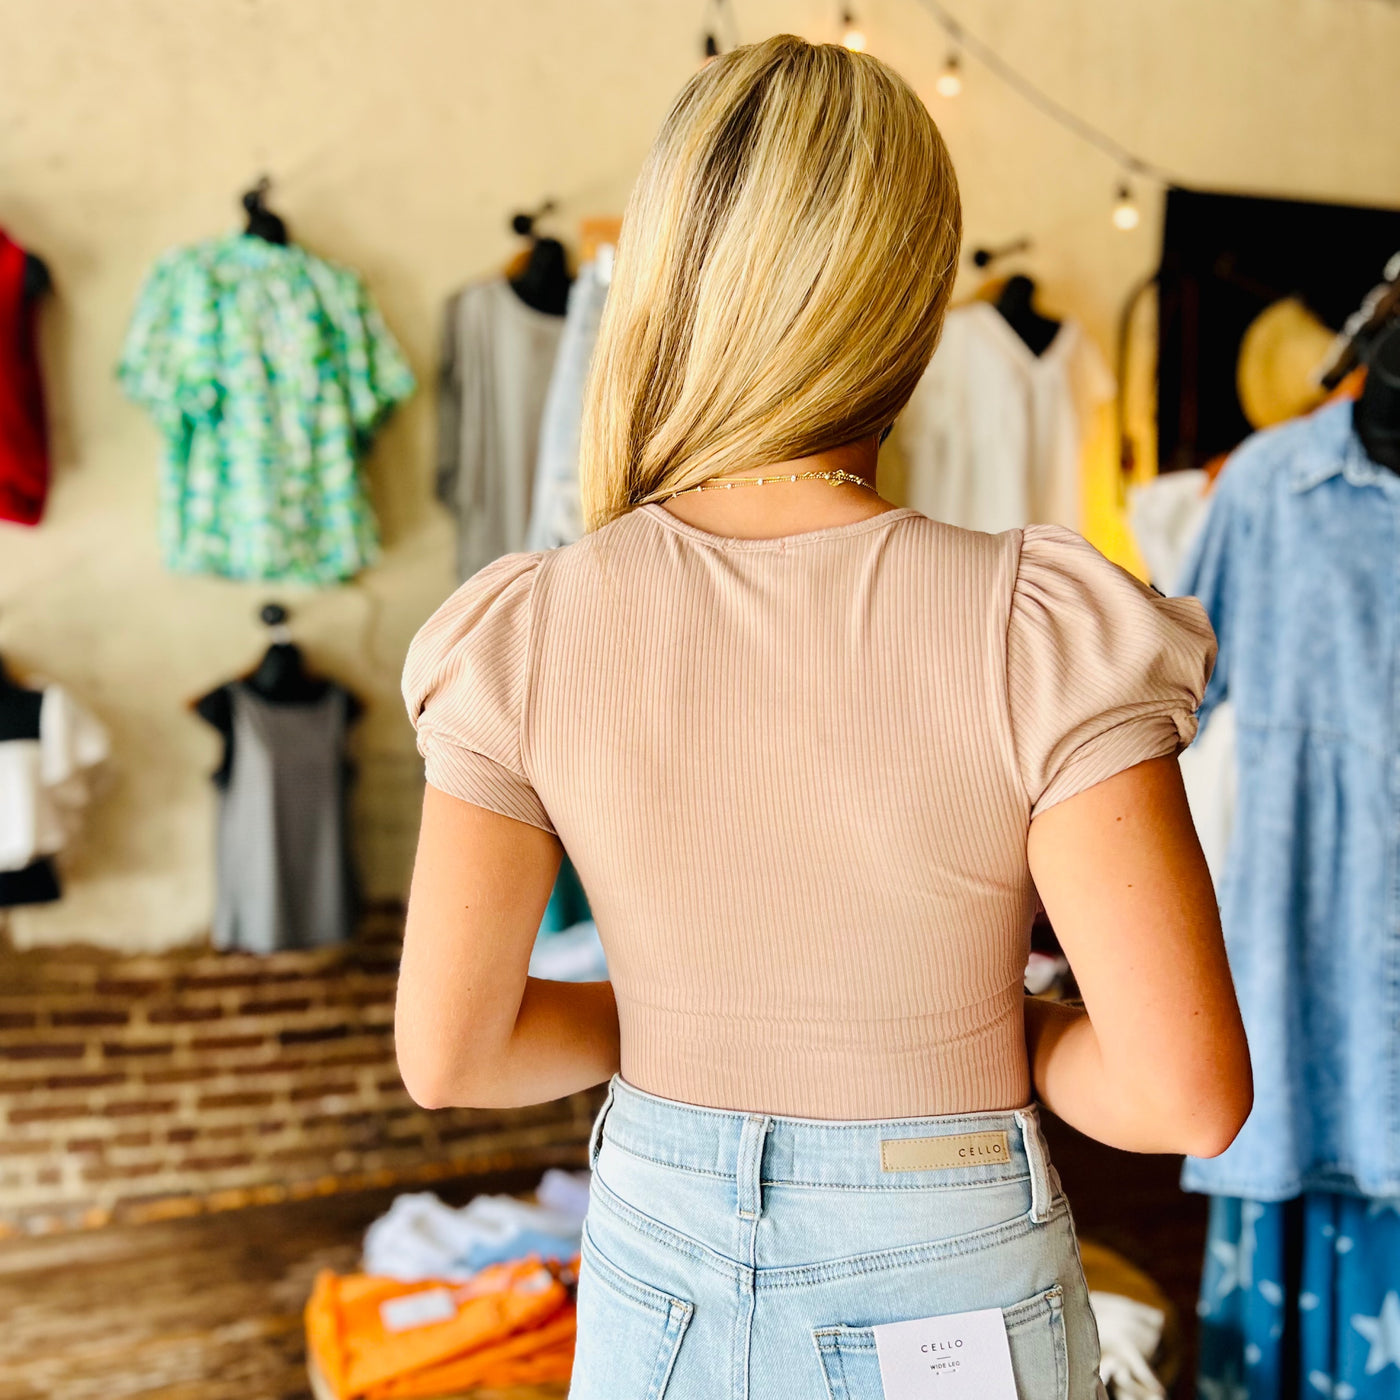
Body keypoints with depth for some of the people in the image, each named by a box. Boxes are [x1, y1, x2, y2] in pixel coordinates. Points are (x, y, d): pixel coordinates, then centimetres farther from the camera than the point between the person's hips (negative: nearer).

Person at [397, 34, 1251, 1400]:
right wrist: (1008, 1040, -3)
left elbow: (448, 1054, -11)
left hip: (657, 1277, 2)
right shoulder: (1036, 627, -23)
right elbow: (1189, 1094, -23)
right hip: (950, 1283, -1)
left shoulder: (527, 634, -16)